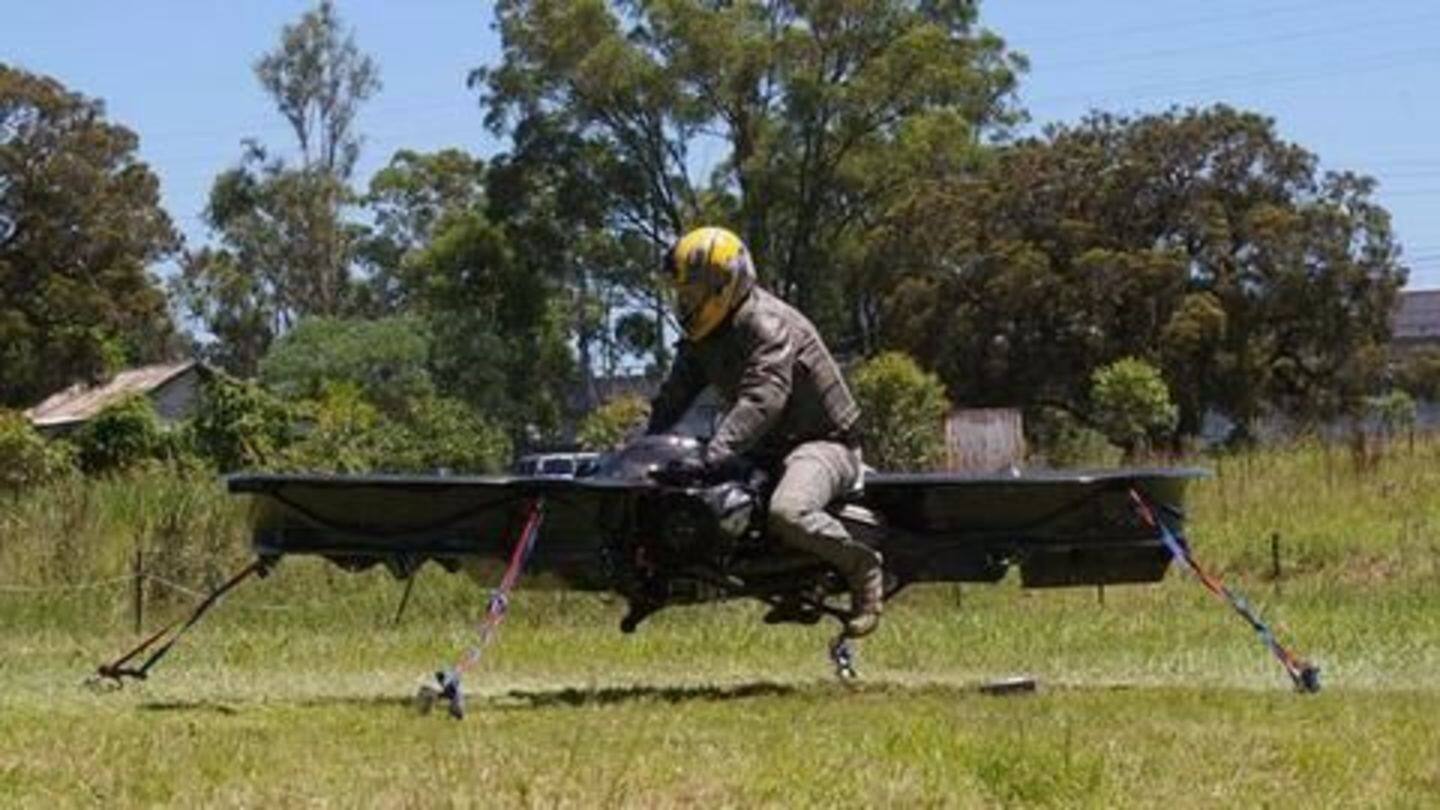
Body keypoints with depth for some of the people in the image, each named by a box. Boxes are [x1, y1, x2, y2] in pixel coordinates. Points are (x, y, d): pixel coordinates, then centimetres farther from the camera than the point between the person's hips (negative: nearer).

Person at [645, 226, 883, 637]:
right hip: (767, 449, 10)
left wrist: (714, 455, -47)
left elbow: (762, 400, -37)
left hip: (823, 442, -10)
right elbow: (674, 395, 13)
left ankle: (861, 565, -12)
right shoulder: (704, 335, 7)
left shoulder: (768, 325, -23)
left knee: (787, 513, -39)